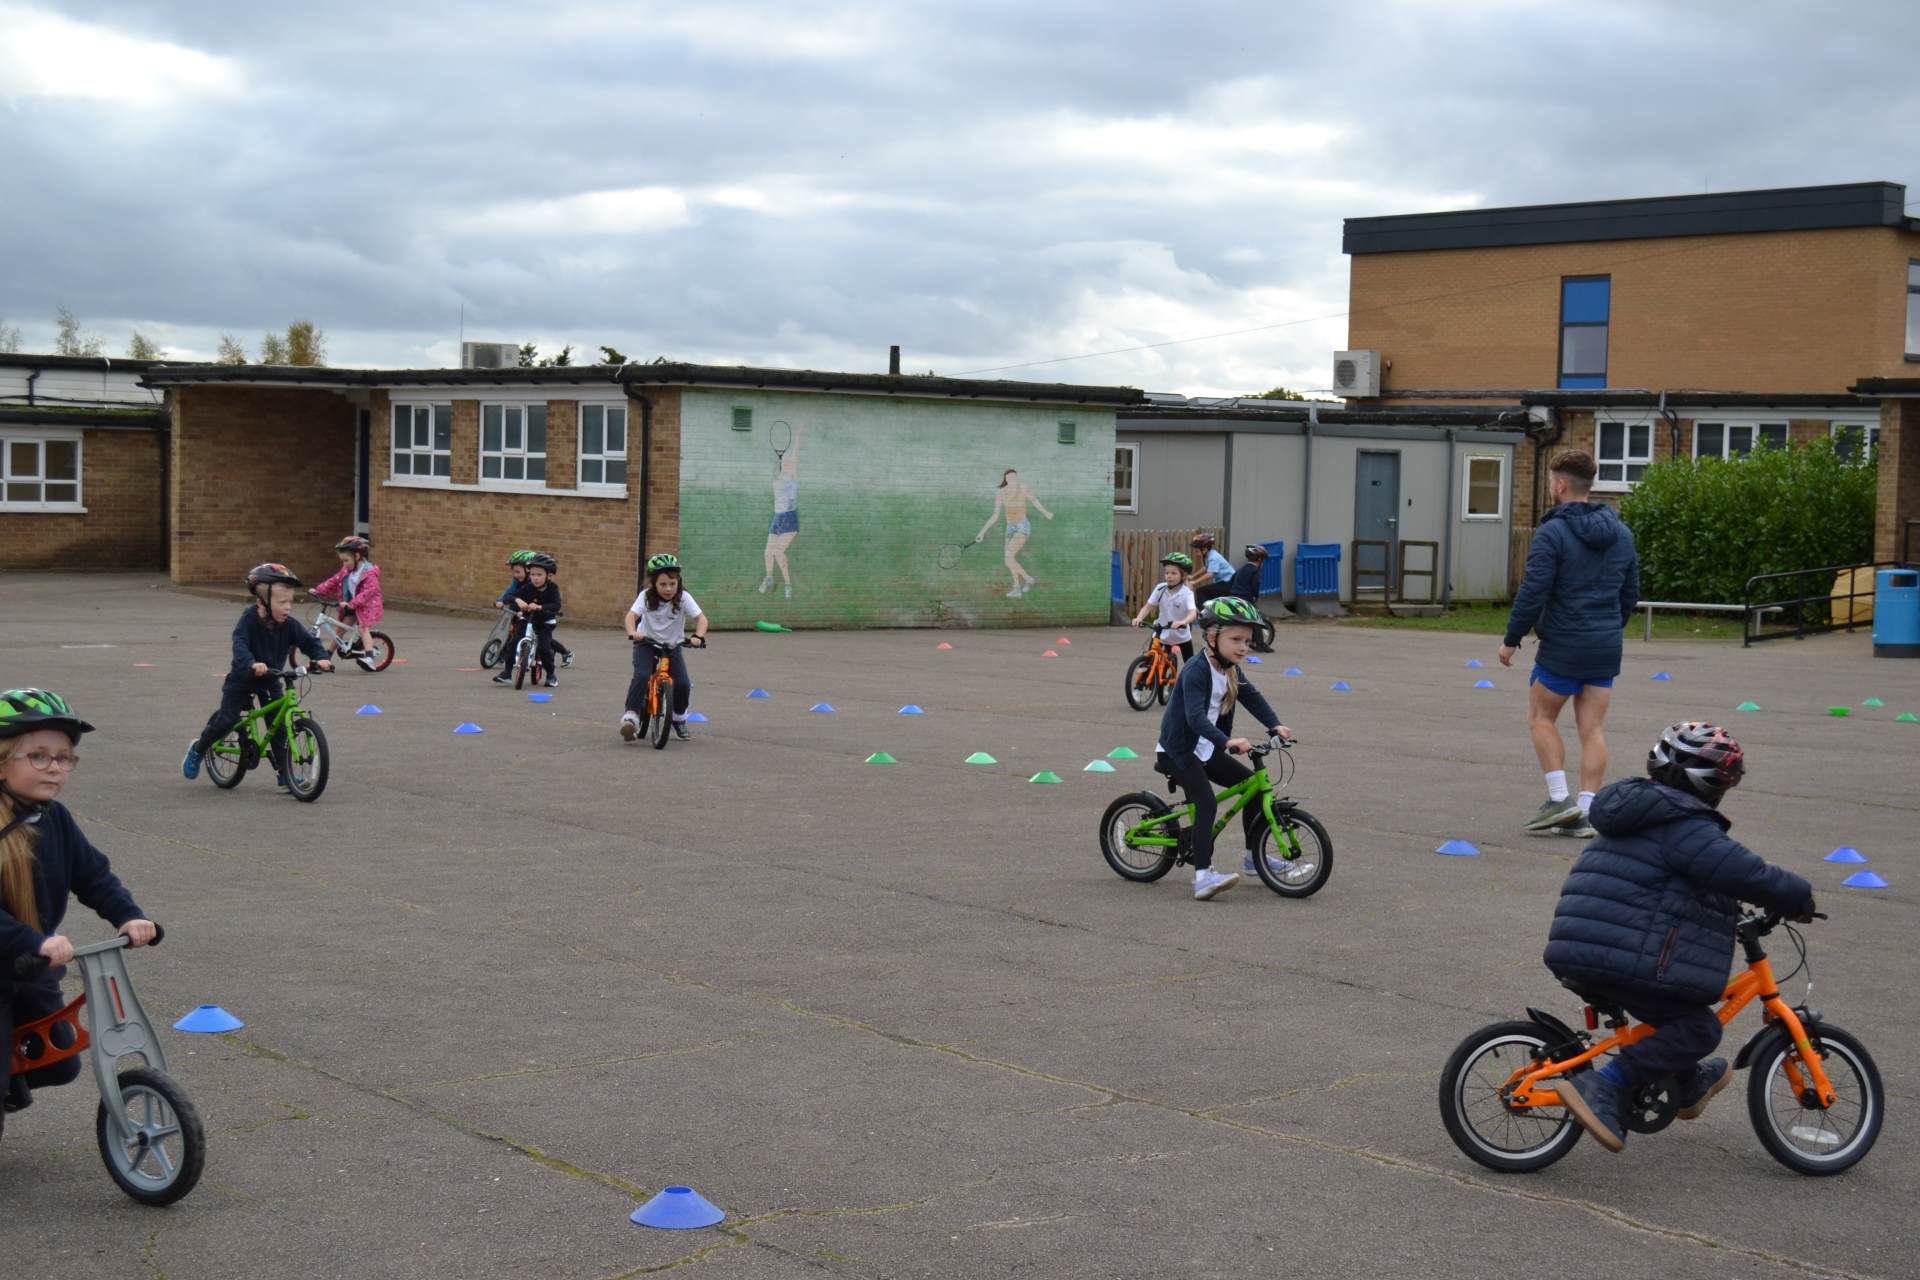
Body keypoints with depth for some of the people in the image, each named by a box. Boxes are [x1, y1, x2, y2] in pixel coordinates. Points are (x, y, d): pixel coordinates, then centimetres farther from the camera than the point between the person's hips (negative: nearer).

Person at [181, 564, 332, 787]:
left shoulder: (289, 625, -14)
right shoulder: (248, 620, -26)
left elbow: (309, 641, -12)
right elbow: (240, 645, -40)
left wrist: (321, 657, -34)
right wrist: (252, 664, -60)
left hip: (270, 680, 3)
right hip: (241, 679, -3)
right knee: (227, 721, -8)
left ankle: (285, 775, 2)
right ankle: (198, 749, 20)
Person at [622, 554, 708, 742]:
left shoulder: (683, 598, -15)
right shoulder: (646, 597, -16)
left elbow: (701, 618, -21)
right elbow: (631, 615, -28)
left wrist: (698, 636, -41)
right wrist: (632, 632, -49)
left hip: (672, 646, 1)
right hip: (646, 643, -1)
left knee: (683, 683, -13)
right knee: (641, 676, -28)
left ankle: (679, 719, 15)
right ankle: (630, 716, -24)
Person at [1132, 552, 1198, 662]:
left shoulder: (1186, 594, -22)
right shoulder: (1160, 588, -12)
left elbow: (1193, 613, -35)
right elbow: (1148, 606, -11)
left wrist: (1182, 622, -57)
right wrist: (1139, 618, -31)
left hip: (1181, 635, -2)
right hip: (1163, 634, 2)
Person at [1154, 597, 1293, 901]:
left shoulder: (1230, 671, 6)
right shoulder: (1195, 672, -24)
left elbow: (1252, 698, 2)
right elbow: (1196, 717, -36)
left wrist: (1276, 726, -15)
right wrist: (1228, 741, -48)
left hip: (1205, 750, 9)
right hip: (1178, 750, -9)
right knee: (1206, 802, -25)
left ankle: (1254, 856, 21)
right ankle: (1203, 876, -31)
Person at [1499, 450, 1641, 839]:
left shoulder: (1553, 533, -12)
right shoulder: (1621, 533, 10)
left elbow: (1533, 593, -16)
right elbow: (1631, 593, 16)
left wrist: (1512, 639, -7)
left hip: (1563, 647, -6)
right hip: (1606, 648, 6)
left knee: (1541, 717, 10)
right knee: (1593, 728, 6)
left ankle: (1559, 799, 2)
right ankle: (1585, 813, 4)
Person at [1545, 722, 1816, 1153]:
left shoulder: (1635, 815, 23)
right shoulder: (1687, 829, -10)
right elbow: (1746, 874, -19)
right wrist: (1798, 898, -2)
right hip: (1624, 966, -10)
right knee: (1698, 1028, -5)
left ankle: (1687, 1086, 45)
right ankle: (1605, 1087, -14)